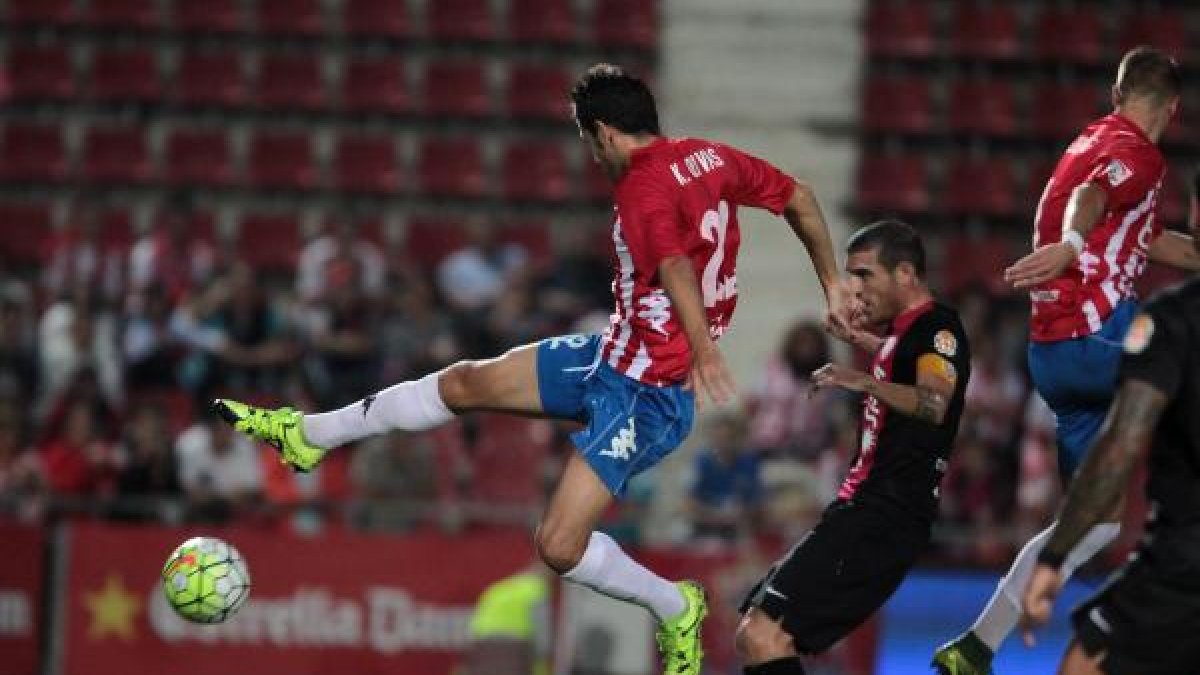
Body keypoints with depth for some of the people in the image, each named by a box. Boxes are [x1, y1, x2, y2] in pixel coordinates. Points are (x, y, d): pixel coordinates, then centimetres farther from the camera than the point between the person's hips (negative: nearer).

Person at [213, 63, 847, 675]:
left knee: (558, 545, -14)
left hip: (648, 393, -10)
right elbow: (800, 198, 13)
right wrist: (832, 287, 23)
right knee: (466, 382, 16)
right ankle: (307, 435, 31)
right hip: (612, 352, 10)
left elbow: (675, 264, -39)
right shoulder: (710, 157, 4)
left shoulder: (645, 186, -23)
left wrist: (704, 351, -53)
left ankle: (676, 609, 12)